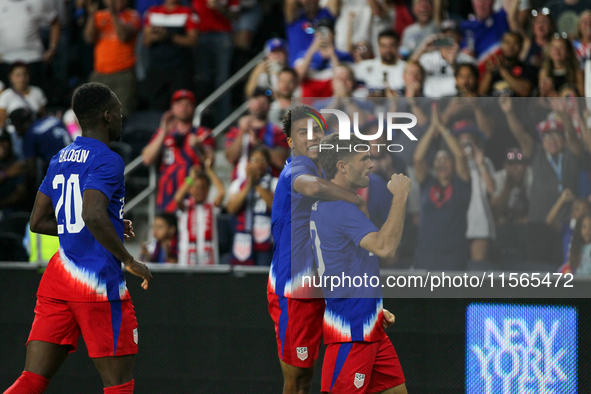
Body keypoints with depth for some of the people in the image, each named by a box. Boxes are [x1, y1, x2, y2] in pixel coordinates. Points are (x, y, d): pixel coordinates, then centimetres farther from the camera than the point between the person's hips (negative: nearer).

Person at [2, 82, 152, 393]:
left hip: (58, 276, 8)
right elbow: (94, 215, -25)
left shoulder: (59, 160, 16)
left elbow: (38, 222, 20)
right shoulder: (107, 161, -9)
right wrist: (128, 261, -16)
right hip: (99, 281, -8)